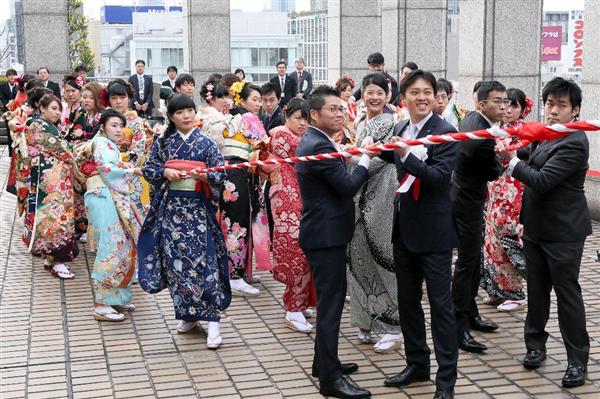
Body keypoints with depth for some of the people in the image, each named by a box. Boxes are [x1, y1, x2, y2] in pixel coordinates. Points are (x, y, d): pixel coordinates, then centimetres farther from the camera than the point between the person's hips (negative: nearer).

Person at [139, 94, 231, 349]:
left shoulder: (206, 143, 1)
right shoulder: (163, 143, 7)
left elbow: (220, 174, -1)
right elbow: (148, 168, 9)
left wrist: (203, 175, -20)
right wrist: (165, 172, -9)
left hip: (198, 208, -2)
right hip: (171, 208, 2)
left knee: (202, 260, -7)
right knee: (175, 260, 4)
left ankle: (212, 320, -5)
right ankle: (186, 313, 18)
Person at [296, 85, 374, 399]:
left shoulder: (313, 141, 12)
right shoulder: (320, 146, -21)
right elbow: (349, 185, -21)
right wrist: (365, 157, -8)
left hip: (324, 232, 11)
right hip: (326, 235, -11)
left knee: (330, 299, 20)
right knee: (331, 303, -6)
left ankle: (324, 361, 31)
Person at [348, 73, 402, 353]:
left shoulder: (390, 123, -7)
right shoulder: (361, 125, 15)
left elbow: (379, 158, -16)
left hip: (381, 198, -7)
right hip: (360, 198, 7)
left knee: (380, 256, -4)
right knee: (359, 256, 8)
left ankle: (392, 326, 4)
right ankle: (367, 321, 19)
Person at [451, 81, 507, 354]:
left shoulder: (470, 118, 3)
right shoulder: (484, 137, -27)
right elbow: (494, 172, -11)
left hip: (467, 197, 10)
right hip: (468, 203, -10)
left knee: (474, 259, 18)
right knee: (467, 262, -6)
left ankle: (470, 314, 30)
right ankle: (459, 328, -1)